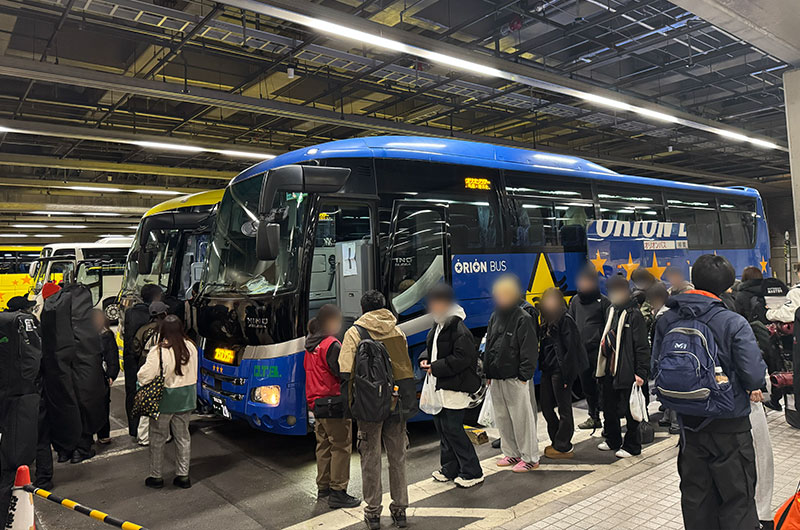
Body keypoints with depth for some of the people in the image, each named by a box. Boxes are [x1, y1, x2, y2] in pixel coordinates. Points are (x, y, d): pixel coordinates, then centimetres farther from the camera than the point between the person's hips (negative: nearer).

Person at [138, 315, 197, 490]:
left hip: (164, 399, -4)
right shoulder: (191, 347, -3)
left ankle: (155, 476, 21)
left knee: (158, 438, 11)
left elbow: (144, 376, -16)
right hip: (185, 398, 4)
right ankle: (183, 475, 21)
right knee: (183, 437, 15)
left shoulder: (159, 351, -18)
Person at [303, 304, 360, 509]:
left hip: (316, 403, 9)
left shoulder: (310, 347, 12)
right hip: (334, 402, -9)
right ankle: (338, 492, 2)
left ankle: (323, 487, 28)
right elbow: (342, 373, -21)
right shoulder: (332, 345, -17)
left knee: (323, 445, 18)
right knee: (341, 446, -1)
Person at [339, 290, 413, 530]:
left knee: (371, 459, 9)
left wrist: (353, 397, -2)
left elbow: (346, 372, -15)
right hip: (397, 403, 3)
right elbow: (406, 368, 7)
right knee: (397, 457, 14)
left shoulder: (355, 333, -7)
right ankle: (400, 510, 24)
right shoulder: (397, 331, 5)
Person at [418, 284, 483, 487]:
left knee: (453, 428, -5)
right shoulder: (437, 327, 12)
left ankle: (472, 472, 9)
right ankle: (450, 468, 29)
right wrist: (425, 359, 4)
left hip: (454, 388, -9)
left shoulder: (459, 330, -18)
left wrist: (435, 368, -19)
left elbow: (462, 359, -22)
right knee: (442, 428, 15)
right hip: (439, 387, 9)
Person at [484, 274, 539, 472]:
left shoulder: (523, 319, -11)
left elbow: (529, 350, -13)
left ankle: (530, 458, 13)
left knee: (521, 418, 0)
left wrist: (524, 376, -16)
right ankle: (512, 454, 28)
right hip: (496, 378, 8)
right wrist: (488, 373, 14)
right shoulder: (494, 317, 13)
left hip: (515, 379, -8)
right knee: (502, 418, 14)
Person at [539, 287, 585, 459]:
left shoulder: (565, 320, -13)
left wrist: (566, 375, -19)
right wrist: (542, 366, 12)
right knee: (546, 406, 14)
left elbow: (570, 348, -17)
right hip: (548, 369, 9)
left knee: (564, 409, 3)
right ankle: (556, 441, 28)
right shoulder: (547, 319, 14)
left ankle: (562, 447, 13)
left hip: (560, 371, -9)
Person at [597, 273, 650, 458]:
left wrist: (641, 372, -18)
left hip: (626, 372, -8)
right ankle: (613, 441, 33)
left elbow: (642, 346, -15)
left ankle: (631, 446, 19)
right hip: (609, 370, 8)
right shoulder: (611, 311, 12)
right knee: (609, 408, 17)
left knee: (630, 409, 5)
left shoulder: (634, 314, -13)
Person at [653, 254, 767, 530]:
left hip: (688, 422, 4)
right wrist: (750, 387, 4)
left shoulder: (666, 320, -4)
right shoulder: (733, 323, -17)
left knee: (695, 496, 17)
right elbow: (755, 375, -18)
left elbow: (656, 367, 1)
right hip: (729, 424, -4)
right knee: (737, 497, 10)